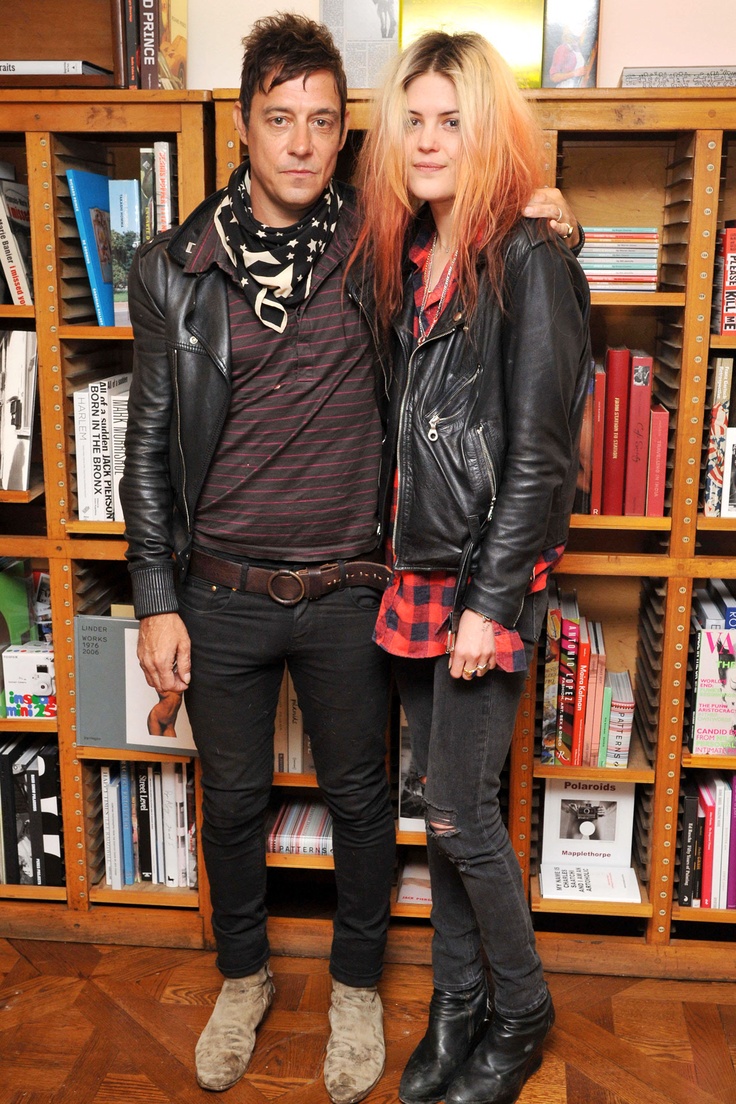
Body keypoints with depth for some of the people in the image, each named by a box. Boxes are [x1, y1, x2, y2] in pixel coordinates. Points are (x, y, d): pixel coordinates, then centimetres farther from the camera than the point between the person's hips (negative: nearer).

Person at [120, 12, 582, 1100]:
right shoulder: (175, 268, -3)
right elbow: (149, 446, 1)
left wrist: (542, 225, -7)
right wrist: (156, 602, -2)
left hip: (348, 595, 0)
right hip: (222, 594, 1)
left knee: (360, 796, 14)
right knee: (233, 798, 16)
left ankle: (356, 985, 40)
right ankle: (244, 977, 43)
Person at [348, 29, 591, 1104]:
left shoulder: (526, 259, -11)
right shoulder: (401, 255, 11)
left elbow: (538, 451, -15)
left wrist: (491, 602, -17)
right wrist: (400, 562, 10)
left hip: (489, 574, -7)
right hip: (417, 568, 7)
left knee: (458, 812, 1)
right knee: (444, 803, 15)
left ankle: (523, 1011, 25)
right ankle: (457, 1003, 32)